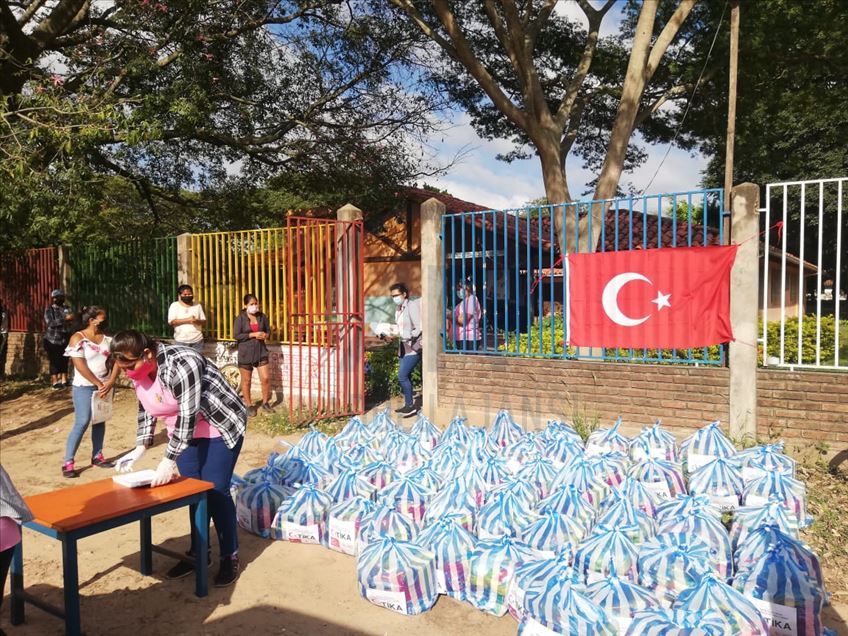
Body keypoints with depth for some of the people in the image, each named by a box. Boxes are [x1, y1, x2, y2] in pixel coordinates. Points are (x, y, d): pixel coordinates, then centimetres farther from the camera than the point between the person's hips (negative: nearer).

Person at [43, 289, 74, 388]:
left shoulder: (67, 309, 11)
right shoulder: (49, 310, -2)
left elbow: (73, 318, 1)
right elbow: (50, 323, -15)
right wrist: (65, 319, -23)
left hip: (65, 339, 4)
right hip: (53, 340, -4)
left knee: (64, 361, 6)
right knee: (54, 362, -1)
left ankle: (64, 380, 14)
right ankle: (55, 382, 4)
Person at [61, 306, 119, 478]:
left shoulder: (107, 338, 6)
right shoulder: (78, 338, -9)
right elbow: (80, 366, -16)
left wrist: (110, 383, -11)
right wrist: (99, 384, -16)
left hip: (105, 386, 5)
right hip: (84, 387, -5)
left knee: (100, 421, 10)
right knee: (82, 423, -11)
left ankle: (97, 456, 20)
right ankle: (67, 462, -3)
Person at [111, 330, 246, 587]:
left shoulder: (180, 364, -32)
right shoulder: (138, 371, -6)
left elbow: (188, 416, -31)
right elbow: (146, 410, 7)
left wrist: (168, 461, -31)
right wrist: (140, 448, -3)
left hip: (220, 426, -7)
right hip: (184, 431, 8)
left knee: (215, 491, -7)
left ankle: (230, 558, 7)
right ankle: (198, 552, 23)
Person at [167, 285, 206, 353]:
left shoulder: (197, 305, 11)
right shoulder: (174, 305, 2)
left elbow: (204, 321, 10)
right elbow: (171, 322, -8)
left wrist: (197, 321, -14)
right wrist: (187, 320, -16)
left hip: (197, 340, 3)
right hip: (181, 341, -3)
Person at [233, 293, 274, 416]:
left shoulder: (262, 316, 2)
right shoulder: (240, 318, -9)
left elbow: (268, 330, 13)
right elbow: (236, 335, -14)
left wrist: (265, 335, -11)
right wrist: (253, 334, -20)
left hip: (261, 352, 3)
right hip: (245, 353, -3)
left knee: (265, 378, 1)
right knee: (246, 381, 8)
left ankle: (265, 403, 19)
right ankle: (249, 405, 23)